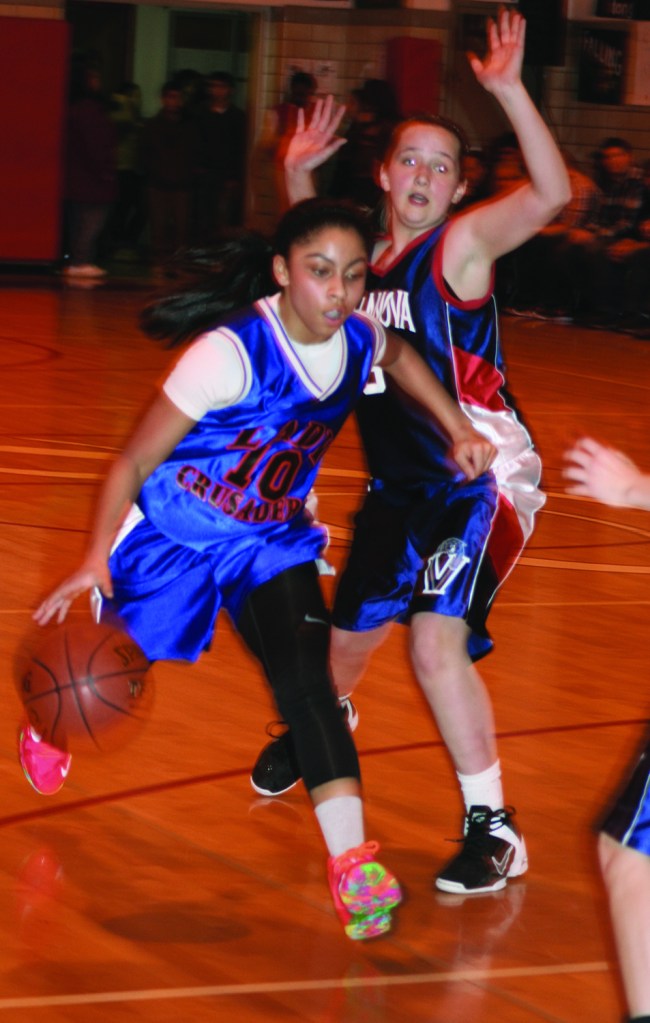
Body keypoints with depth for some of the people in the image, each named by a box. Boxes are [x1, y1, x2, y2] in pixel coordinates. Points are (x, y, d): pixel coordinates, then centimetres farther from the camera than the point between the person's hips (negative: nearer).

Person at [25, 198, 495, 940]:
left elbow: (399, 357, 17)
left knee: (305, 676, -19)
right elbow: (133, 464, -25)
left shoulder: (359, 341, -12)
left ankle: (352, 860, -26)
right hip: (171, 537, -3)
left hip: (270, 542, 4)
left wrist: (460, 429, 7)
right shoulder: (231, 353, -30)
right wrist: (95, 559, -36)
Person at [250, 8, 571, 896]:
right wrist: (298, 176, 13)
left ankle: (493, 828, -13)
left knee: (436, 639, -24)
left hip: (482, 479, -7)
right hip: (401, 484, 7)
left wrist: (509, 91, -39)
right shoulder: (370, 255, 6)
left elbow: (551, 193, -31)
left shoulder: (462, 243, -13)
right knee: (352, 628, 23)